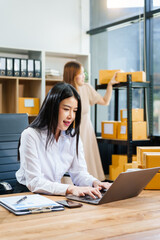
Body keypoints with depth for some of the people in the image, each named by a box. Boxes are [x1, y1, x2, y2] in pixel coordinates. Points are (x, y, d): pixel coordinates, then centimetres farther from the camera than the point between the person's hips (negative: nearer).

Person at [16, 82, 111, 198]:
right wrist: (70, 189, -34)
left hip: (57, 194, 5)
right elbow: (34, 182, -22)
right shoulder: (30, 135, -16)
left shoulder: (73, 136, 3)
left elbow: (79, 172, 4)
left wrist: (95, 183, -18)